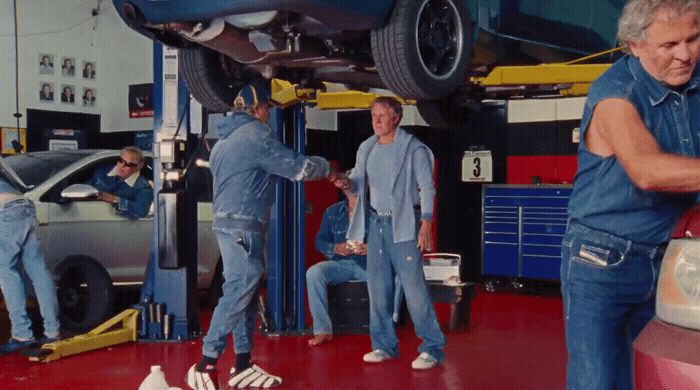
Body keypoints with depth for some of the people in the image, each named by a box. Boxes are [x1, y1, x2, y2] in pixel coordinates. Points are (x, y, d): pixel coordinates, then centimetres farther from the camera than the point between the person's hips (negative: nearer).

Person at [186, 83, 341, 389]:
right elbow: (296, 166, -12)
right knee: (239, 291, -11)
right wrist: (327, 169, 5)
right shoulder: (255, 134, -10)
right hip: (242, 226, -10)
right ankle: (205, 365, -13)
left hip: (229, 223, 10)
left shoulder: (226, 138, 19)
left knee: (244, 291, 11)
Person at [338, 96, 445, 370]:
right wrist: (347, 183, -11)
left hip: (403, 223, -6)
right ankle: (384, 345, 19)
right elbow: (360, 184, 12)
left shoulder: (413, 148, -5)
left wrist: (426, 223, -17)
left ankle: (432, 348, -1)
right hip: (375, 223, 6)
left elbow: (427, 188, -8)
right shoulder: (366, 148, 11)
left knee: (413, 285, -9)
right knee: (377, 285, 7)